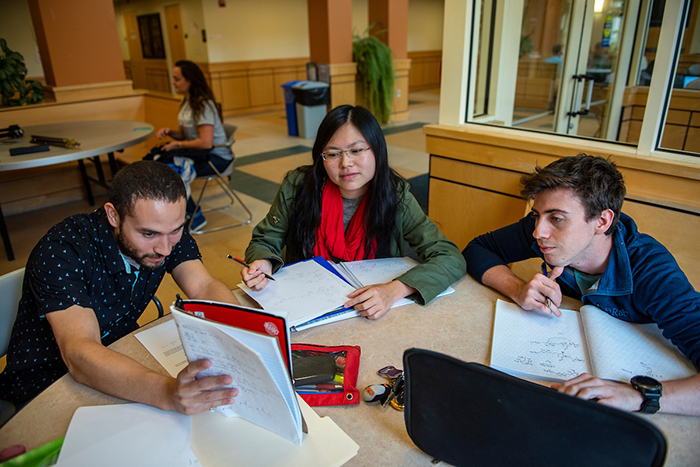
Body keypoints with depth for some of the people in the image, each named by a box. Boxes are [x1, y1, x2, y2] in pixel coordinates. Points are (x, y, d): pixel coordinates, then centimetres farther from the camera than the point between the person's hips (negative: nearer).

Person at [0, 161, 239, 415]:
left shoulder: (167, 228, -14)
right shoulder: (60, 252, -31)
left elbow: (205, 287, -20)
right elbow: (79, 354, -40)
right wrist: (166, 393, -58)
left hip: (123, 352, 5)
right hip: (45, 377, -4)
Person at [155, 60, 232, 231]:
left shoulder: (203, 105, -17)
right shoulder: (187, 101, 11)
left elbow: (206, 143, -26)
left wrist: (177, 144, -16)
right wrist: (170, 132, -2)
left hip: (216, 157, -9)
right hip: (198, 153, 9)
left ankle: (194, 217, -6)